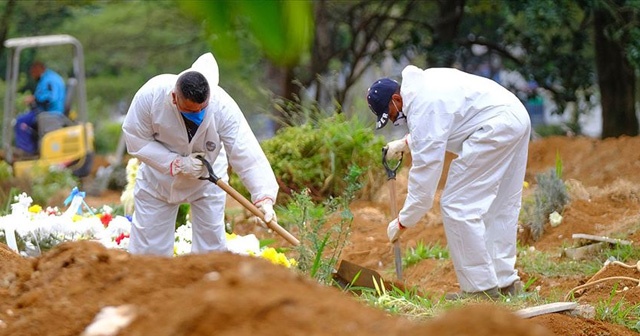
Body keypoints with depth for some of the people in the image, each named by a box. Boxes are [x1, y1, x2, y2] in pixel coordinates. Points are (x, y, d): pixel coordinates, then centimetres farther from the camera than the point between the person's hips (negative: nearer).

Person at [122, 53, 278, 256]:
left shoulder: (223, 107, -34)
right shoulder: (150, 95, -33)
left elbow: (246, 155, -36)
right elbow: (135, 140, -21)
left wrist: (264, 196, -47)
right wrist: (176, 163, -30)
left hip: (207, 178, 0)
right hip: (158, 174, 0)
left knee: (211, 244, 2)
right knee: (147, 246, 4)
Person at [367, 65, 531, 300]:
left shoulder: (422, 110, -16)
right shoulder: (420, 83, 14)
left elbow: (425, 173, -16)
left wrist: (402, 222, -9)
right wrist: (406, 143, 24)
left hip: (496, 126, -11)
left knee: (457, 206, -6)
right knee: (501, 207, 17)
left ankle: (481, 287, -4)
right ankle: (505, 281, 21)